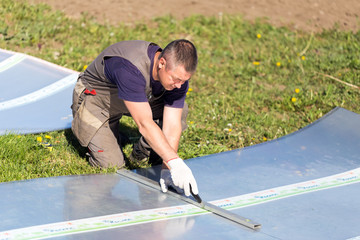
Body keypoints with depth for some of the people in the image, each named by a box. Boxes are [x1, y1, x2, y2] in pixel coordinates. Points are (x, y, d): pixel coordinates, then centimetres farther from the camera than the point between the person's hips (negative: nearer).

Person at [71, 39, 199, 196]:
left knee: (180, 110, -17)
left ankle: (141, 152, 6)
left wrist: (166, 168, -34)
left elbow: (172, 125, -23)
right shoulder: (130, 68, -43)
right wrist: (174, 162, -51)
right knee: (111, 165, -14)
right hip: (95, 101, -5)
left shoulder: (178, 74, -23)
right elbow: (144, 124, -47)